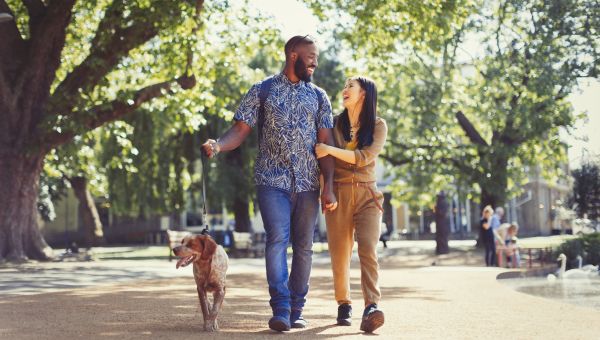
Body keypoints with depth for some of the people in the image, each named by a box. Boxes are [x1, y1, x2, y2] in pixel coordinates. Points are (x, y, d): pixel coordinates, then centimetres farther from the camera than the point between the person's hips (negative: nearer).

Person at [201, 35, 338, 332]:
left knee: (303, 246, 5)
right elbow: (240, 130, 0)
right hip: (272, 181, -3)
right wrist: (218, 145, -22)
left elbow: (326, 143, 7)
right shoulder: (262, 91, 5)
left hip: (308, 183, 3)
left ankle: (296, 311, 13)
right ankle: (280, 310, -19)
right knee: (278, 239, -17)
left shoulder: (318, 96, 12)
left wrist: (329, 186, -2)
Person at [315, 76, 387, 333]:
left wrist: (331, 150, -17)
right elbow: (322, 158, 11)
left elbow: (365, 156, -10)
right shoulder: (335, 124, 8)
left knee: (368, 250, -16)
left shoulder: (378, 126, 4)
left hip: (367, 195, -1)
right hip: (338, 193, 1)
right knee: (340, 253, -1)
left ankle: (371, 308, -27)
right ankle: (344, 305, 12)